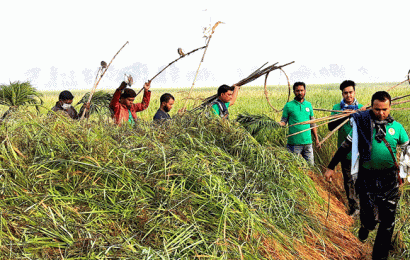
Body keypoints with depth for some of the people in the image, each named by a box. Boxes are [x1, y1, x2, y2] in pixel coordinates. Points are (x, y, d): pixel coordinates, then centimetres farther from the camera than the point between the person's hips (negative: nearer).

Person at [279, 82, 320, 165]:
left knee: (310, 165, 6)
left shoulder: (308, 105, 11)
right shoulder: (289, 105, 0)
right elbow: (284, 121, 0)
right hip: (294, 143, -3)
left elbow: (312, 123, 17)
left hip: (308, 142, 3)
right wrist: (279, 124, -23)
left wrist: (316, 139, 15)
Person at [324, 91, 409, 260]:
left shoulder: (396, 127, 2)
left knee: (388, 221, 3)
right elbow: (346, 146, 4)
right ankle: (366, 226, 34)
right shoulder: (363, 124, -2)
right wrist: (331, 167, 3)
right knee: (371, 217, -5)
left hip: (389, 179, 2)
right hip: (367, 178, -2)